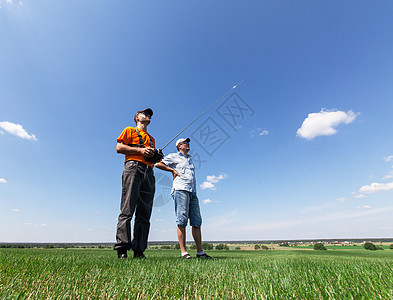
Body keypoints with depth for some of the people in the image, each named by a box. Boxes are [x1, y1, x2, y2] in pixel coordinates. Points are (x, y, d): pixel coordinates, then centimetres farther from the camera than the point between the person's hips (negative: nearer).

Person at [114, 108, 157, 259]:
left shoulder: (151, 139, 33)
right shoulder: (130, 130, 17)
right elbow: (119, 147, 3)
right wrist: (140, 150, -6)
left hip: (149, 172, 5)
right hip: (133, 167, -5)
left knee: (144, 214, -2)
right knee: (127, 210, -13)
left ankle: (139, 251, 1)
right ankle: (122, 249, -11)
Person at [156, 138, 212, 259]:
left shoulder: (190, 158, 30)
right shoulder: (174, 156, 11)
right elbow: (158, 164, 6)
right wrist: (172, 170, 1)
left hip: (193, 191, 6)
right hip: (181, 190, -6)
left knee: (197, 221, 2)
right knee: (182, 220, -12)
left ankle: (200, 252, 6)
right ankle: (183, 252, -9)